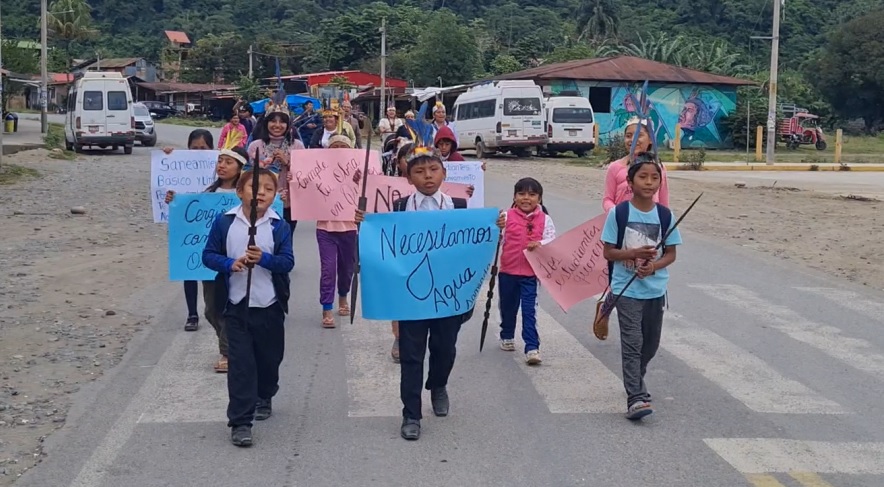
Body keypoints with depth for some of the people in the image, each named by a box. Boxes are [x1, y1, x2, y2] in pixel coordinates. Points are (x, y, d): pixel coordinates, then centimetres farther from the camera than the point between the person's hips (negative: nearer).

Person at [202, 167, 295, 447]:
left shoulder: (279, 226, -4)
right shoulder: (224, 222, -4)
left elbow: (288, 262, -9)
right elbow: (208, 255, 0)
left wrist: (264, 258, -27)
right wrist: (229, 264, -19)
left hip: (270, 306, 1)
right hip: (237, 306, -1)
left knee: (269, 357, 17)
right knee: (240, 363, -4)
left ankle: (264, 398, 45)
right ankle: (240, 421, -2)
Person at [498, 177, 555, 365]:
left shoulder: (545, 220, -1)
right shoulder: (506, 216, -3)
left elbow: (553, 241, -5)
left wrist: (540, 244, -25)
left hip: (531, 273, -1)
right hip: (507, 271, 1)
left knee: (529, 310, -4)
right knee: (508, 307, 18)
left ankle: (532, 348, -3)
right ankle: (507, 336, 40)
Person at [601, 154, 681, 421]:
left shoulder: (665, 215, 0)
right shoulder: (619, 213, -8)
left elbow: (671, 254, 5)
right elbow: (608, 252, -5)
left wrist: (654, 265, -15)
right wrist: (634, 253, -21)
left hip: (655, 289, 4)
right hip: (627, 289, -4)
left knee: (650, 344, 16)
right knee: (632, 343, -10)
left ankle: (636, 377, 41)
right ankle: (635, 398, -11)